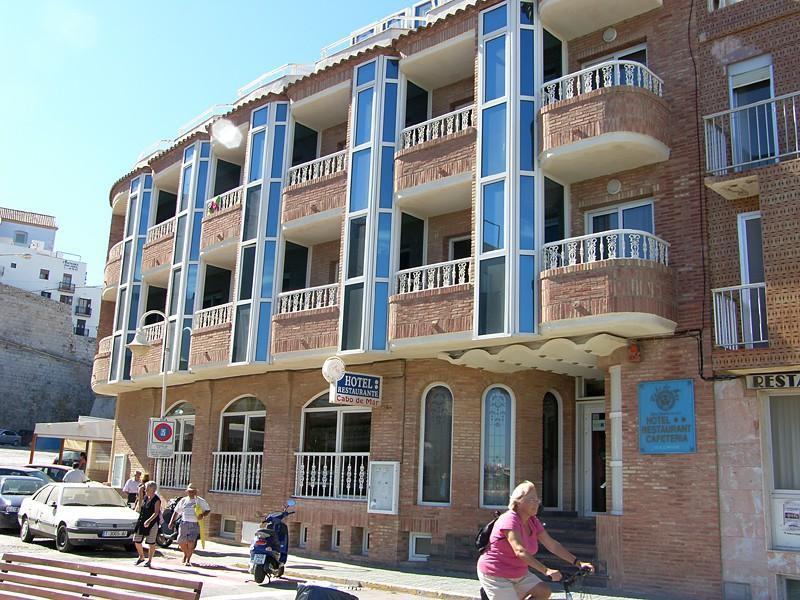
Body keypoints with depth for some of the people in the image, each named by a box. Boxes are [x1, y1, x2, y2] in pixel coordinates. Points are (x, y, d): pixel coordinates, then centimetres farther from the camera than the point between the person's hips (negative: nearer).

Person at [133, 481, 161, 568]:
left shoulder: (156, 500, -12)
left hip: (152, 523, -7)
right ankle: (141, 557, 27)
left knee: (151, 543, 2)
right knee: (136, 540, 7)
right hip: (141, 522, 7)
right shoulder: (145, 497, 9)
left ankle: (149, 560, 14)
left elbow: (156, 513, -22)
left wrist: (149, 521, -33)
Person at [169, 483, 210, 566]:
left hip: (195, 524, -3)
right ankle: (186, 554, 37)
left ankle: (188, 560, 0)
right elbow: (176, 512, 14)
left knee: (191, 542, -15)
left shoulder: (200, 501, 3)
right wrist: (171, 522, 5)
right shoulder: (183, 500, 10)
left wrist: (203, 515, -13)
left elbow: (208, 510, 7)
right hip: (184, 523, 3)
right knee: (181, 542, 6)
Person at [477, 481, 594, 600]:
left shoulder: (533, 521, 3)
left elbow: (552, 545, 3)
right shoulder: (509, 520, -24)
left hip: (518, 574, 8)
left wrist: (578, 563, -5)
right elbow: (520, 551, -35)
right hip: (495, 576, -8)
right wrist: (546, 571, -43)